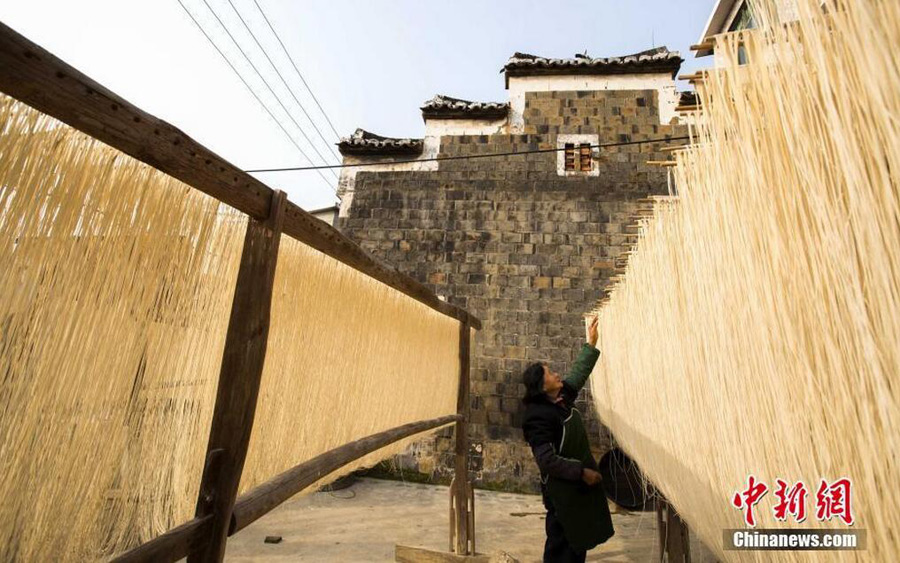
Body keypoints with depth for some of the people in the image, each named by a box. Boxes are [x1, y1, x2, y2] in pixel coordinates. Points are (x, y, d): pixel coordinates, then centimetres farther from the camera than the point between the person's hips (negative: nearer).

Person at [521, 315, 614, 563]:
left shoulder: (562, 398, 0)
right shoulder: (538, 417, -26)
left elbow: (578, 373, 10)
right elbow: (548, 461, -26)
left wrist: (591, 344, 7)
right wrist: (581, 472, -20)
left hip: (579, 485, 9)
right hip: (562, 490, -8)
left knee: (579, 542, 21)